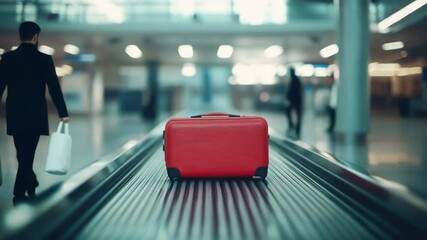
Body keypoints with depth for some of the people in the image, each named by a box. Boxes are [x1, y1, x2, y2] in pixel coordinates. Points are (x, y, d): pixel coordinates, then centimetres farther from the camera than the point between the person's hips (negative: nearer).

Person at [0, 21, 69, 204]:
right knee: (27, 155, 3)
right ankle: (19, 195, 4)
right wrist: (63, 113, 1)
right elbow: (54, 88, -6)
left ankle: (31, 184, 33)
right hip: (35, 115, -3)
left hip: (15, 115, 3)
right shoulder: (45, 59, -6)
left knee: (22, 154, 19)